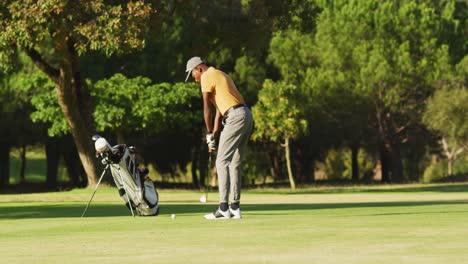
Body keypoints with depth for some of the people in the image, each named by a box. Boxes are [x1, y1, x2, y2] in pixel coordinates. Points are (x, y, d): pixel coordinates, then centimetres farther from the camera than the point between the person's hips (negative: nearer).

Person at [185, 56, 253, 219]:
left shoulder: (207, 77, -3)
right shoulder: (220, 75, 26)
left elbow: (207, 108, -4)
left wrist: (209, 134, 4)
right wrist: (214, 134, 19)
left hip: (235, 117, -9)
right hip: (246, 116, 9)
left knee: (222, 162, -7)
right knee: (235, 163, 11)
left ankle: (223, 208, -12)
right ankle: (235, 208, 10)